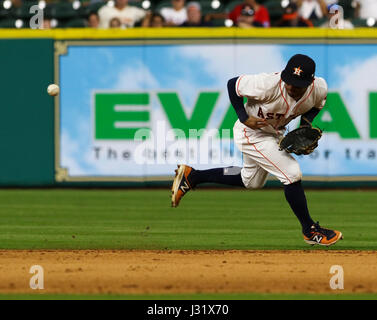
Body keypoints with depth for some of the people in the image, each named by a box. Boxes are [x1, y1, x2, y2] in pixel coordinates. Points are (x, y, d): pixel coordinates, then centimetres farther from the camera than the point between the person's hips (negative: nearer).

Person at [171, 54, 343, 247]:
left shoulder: (319, 88, -20)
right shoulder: (268, 85, -35)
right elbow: (233, 84, -20)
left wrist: (306, 123, -14)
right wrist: (244, 118, -27)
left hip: (275, 133, 8)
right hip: (251, 133, -8)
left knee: (252, 181, 24)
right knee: (292, 173, -16)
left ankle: (192, 176, 35)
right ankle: (310, 231, 0)